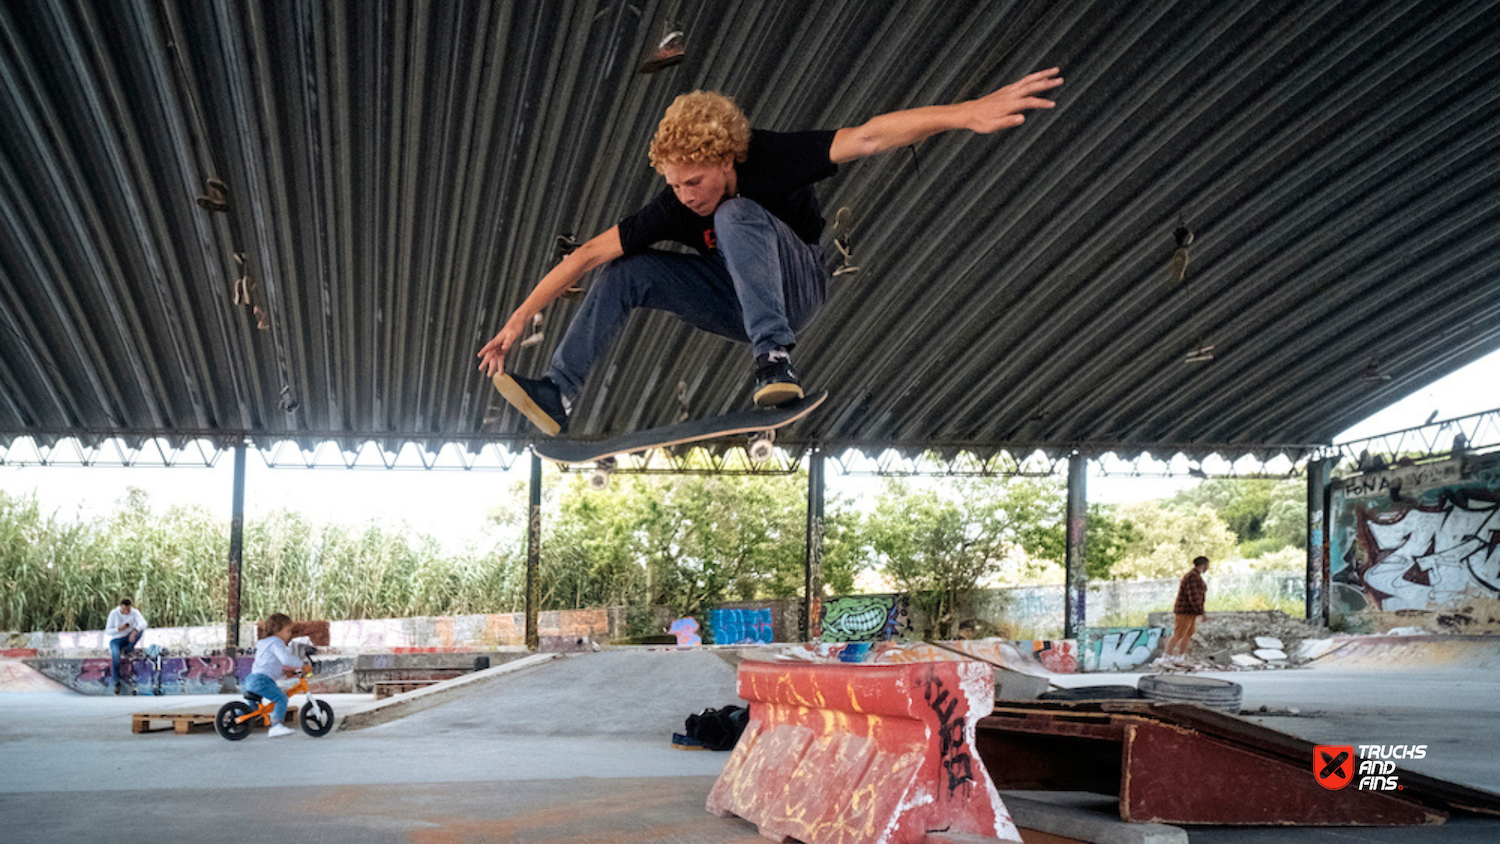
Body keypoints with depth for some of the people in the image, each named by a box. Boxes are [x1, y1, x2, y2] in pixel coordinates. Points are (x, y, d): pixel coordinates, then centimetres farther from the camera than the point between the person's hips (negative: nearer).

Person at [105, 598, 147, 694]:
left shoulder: (135, 612, -15)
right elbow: (107, 632, -16)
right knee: (115, 655, -36)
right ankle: (116, 682, -23)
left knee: (141, 629, -29)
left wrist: (134, 632, -52)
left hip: (129, 639, 2)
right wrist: (119, 629, -35)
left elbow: (143, 623, -33)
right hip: (116, 640, -2)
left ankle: (128, 648, -10)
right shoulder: (114, 613, -17)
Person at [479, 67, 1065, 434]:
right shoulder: (675, 207, -17)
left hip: (796, 290, -4)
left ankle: (776, 360, -45)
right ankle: (557, 397, -15)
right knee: (627, 272, -10)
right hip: (738, 305, 5)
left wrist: (965, 114, -48)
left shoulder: (771, 160, -26)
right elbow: (588, 254, -17)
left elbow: (867, 137, -37)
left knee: (737, 217, -33)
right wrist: (520, 319, -21)